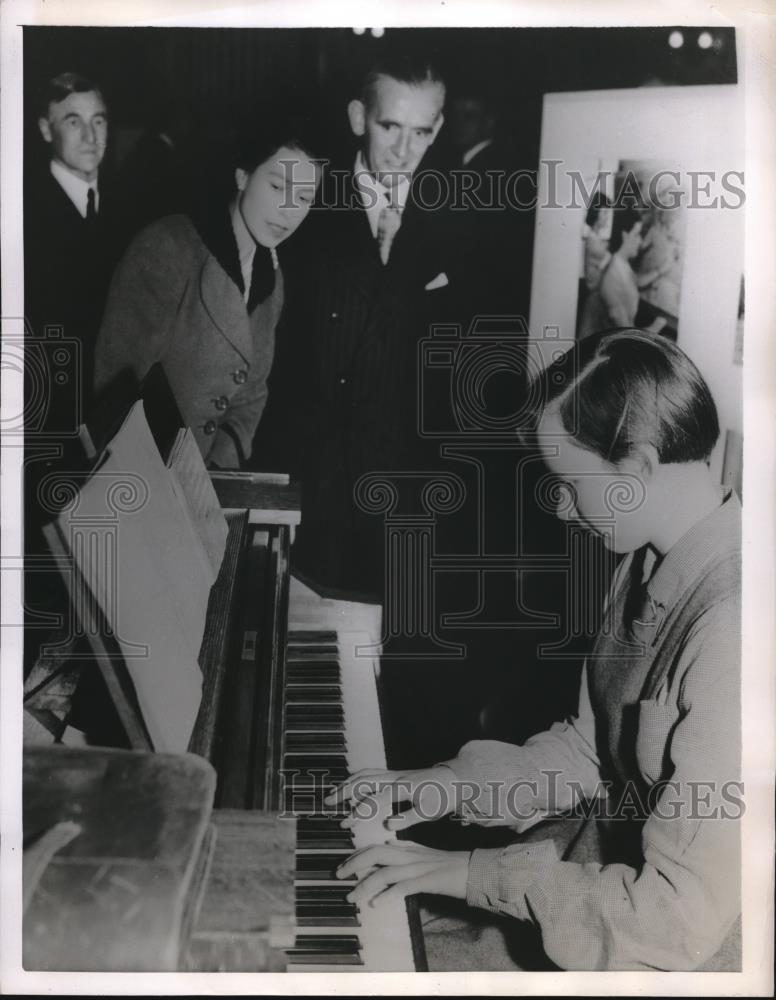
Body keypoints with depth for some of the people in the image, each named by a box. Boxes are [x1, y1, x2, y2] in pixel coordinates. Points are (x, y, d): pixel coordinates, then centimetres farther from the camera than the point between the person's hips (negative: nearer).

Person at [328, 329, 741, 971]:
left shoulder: (731, 630, -32)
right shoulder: (651, 562, -2)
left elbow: (679, 921, -28)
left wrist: (475, 873, -21)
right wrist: (456, 785, -2)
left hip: (658, 957, -7)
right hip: (605, 851, 7)